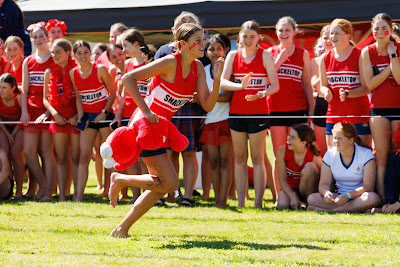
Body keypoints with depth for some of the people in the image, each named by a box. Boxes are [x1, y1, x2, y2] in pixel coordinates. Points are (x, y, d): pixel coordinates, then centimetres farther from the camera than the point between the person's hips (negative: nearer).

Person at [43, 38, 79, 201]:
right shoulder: (50, 73, 7)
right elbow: (45, 98, 11)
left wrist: (79, 115, -10)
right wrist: (54, 113, -5)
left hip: (75, 117, -3)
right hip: (59, 117, 3)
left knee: (76, 157, -1)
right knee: (61, 158, 3)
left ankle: (77, 192, 3)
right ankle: (62, 193, 3)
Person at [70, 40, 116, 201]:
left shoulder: (100, 69, -9)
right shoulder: (73, 73, 2)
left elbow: (112, 93, -4)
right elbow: (78, 97, 10)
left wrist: (104, 113, -11)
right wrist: (81, 117, -2)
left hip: (104, 115, -3)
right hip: (88, 117, 4)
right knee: (83, 156, -2)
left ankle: (109, 189, 9)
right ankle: (79, 195, -6)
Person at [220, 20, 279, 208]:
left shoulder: (265, 56, 0)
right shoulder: (233, 56, 6)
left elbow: (275, 85, -5)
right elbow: (222, 82, -4)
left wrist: (262, 94, -25)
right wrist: (240, 86, -23)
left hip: (258, 112, -3)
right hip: (236, 112, 3)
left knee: (257, 158, -2)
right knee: (239, 158, 5)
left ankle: (258, 202, -3)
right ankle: (240, 201, 8)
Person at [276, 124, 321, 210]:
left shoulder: (315, 158, -22)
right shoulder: (282, 151, -16)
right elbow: (282, 180, -13)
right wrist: (293, 197, -24)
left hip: (308, 190, -1)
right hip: (290, 189, 1)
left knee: (310, 167, -30)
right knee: (282, 206, -33)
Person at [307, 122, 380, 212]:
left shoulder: (366, 154, -9)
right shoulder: (330, 155, 1)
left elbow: (368, 186, -16)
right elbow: (324, 184, -2)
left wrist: (348, 195, -32)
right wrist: (326, 192, -29)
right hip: (338, 194, 3)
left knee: (373, 198, -39)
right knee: (312, 198, -24)